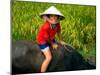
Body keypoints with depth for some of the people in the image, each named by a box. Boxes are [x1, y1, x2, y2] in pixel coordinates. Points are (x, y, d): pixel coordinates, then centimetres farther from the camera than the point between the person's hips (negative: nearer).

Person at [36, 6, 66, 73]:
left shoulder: (57, 24, -16)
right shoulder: (46, 26, -35)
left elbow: (58, 32, 2)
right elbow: (47, 38, -22)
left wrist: (61, 41, 9)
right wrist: (52, 44, -7)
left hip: (51, 39, 8)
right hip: (42, 40, -8)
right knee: (49, 57, -18)